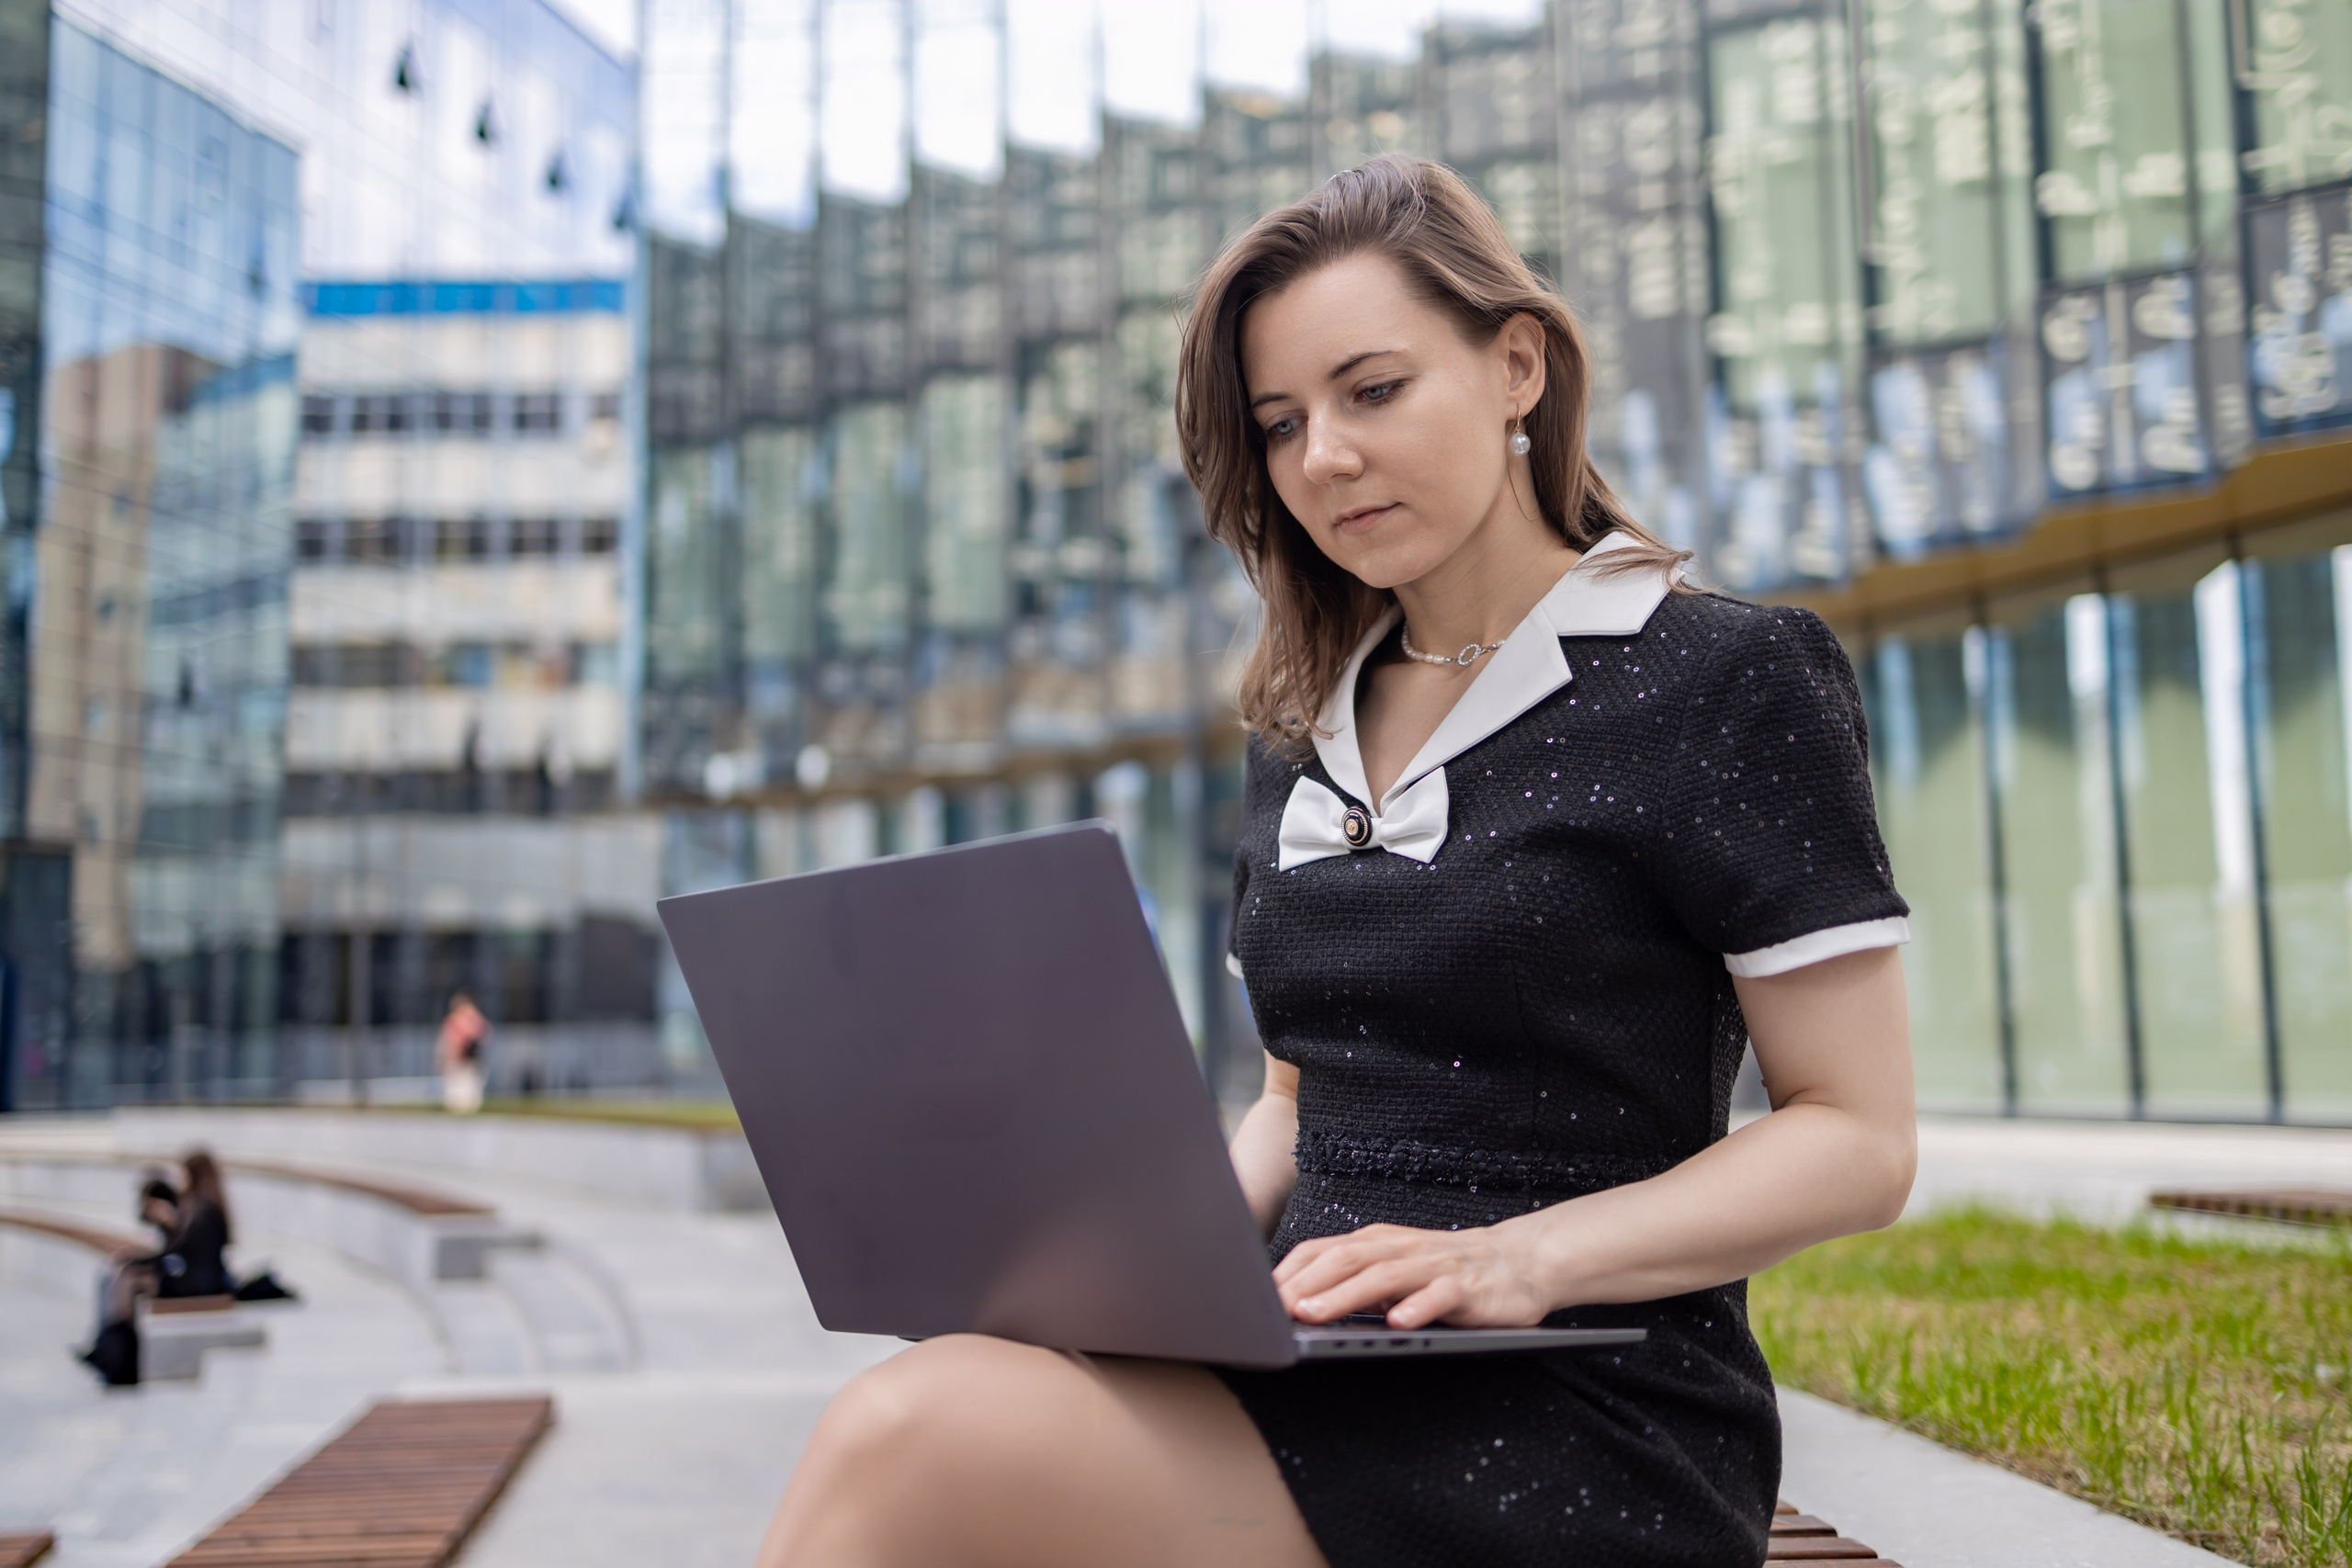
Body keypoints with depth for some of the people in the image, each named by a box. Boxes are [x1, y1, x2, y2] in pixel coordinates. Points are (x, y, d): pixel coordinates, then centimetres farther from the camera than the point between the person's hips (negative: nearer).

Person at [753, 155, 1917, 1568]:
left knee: (906, 1443, -28)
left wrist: (1526, 1259, -19)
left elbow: (1860, 1142, -5)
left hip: (1583, 1424, -5)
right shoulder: (1306, 736, 17)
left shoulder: (1724, 682, -2)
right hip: (1322, 1389, 6)